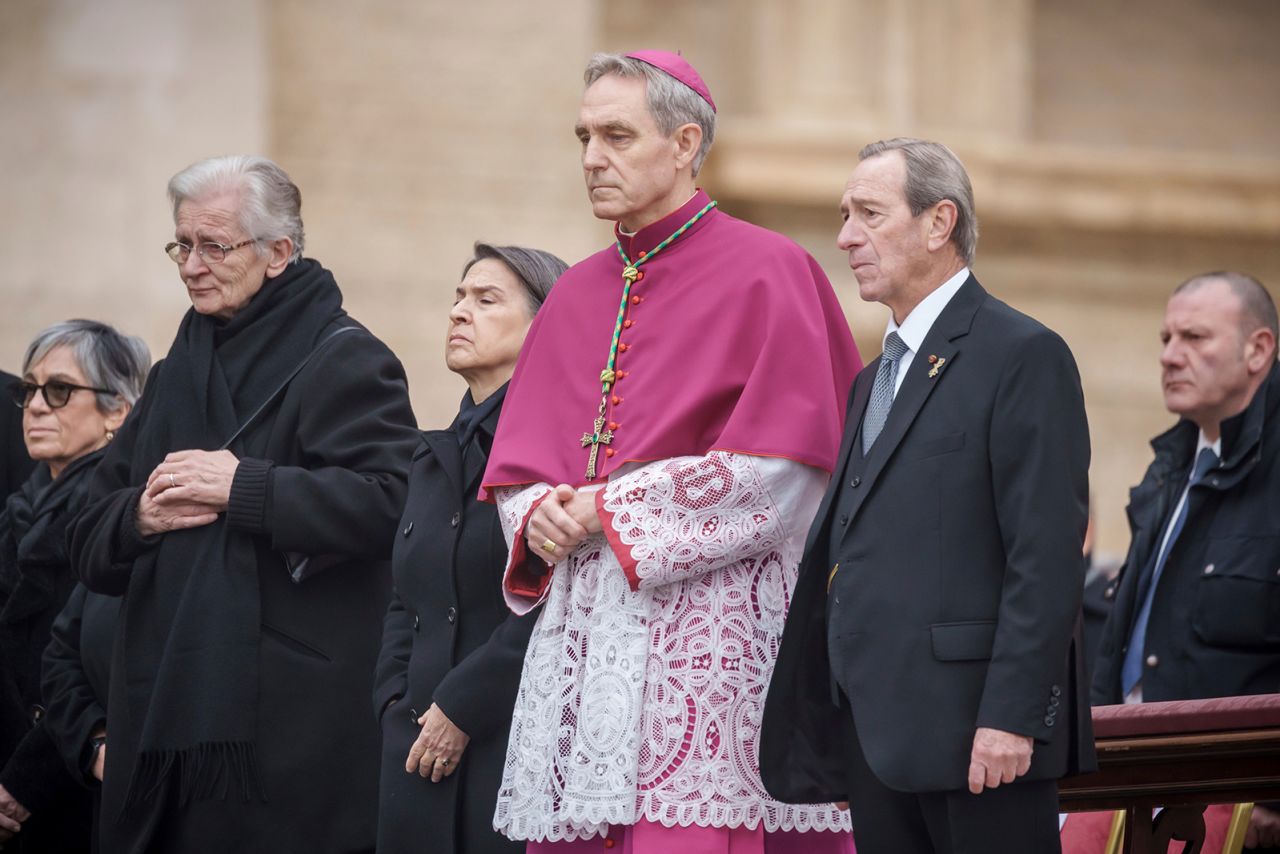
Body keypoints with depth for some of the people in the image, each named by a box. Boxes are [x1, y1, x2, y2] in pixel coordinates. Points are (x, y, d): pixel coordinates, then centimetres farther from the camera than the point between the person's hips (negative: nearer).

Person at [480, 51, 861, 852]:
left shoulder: (764, 274, -2)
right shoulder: (578, 294, 18)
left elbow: (779, 471, -11)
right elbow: (517, 464, 20)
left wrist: (610, 511, -10)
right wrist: (538, 515, -3)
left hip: (707, 628, -6)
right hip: (583, 630, 6)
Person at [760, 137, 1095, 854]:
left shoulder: (1024, 357, -6)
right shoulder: (875, 380, 22)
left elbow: (1048, 553, -13)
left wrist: (1011, 716, -20)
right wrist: (834, 741, 14)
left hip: (977, 738, -8)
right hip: (877, 739, 8)